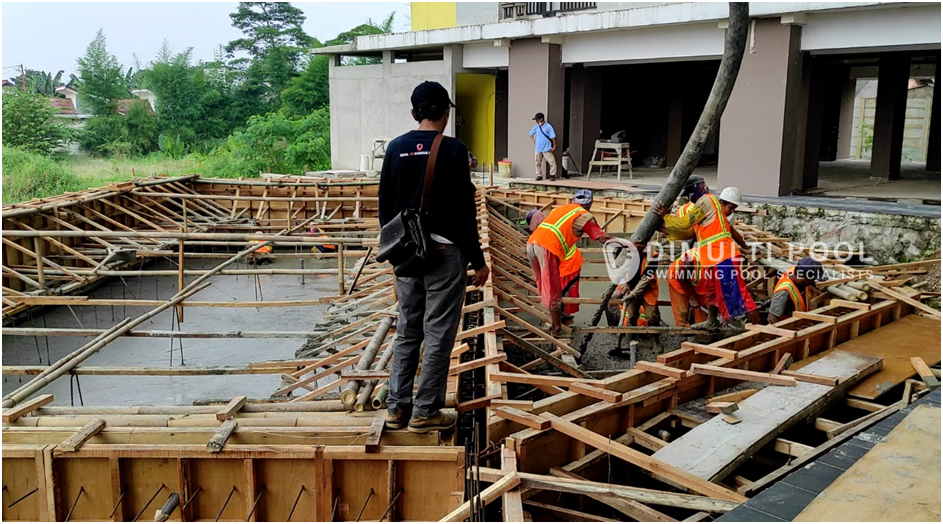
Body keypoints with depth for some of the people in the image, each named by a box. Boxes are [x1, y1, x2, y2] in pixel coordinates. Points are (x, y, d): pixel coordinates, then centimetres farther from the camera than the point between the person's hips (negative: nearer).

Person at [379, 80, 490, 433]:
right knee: (438, 335, 4)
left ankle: (396, 407, 19)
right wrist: (477, 260, -4)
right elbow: (465, 212, -11)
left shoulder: (396, 149, 5)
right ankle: (425, 412, 11)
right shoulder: (453, 150, -10)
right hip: (444, 252, -5)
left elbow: (385, 207, 10)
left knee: (406, 332, 15)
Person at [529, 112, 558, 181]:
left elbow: (553, 137, -8)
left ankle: (552, 175, 4)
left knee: (552, 162, -8)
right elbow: (531, 134, 19)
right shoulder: (536, 127, 3)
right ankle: (539, 175, 20)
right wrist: (534, 141, 5)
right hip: (538, 149, 4)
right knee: (538, 163, 9)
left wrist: (554, 146, -9)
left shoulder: (548, 126, -9)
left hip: (547, 149, -4)